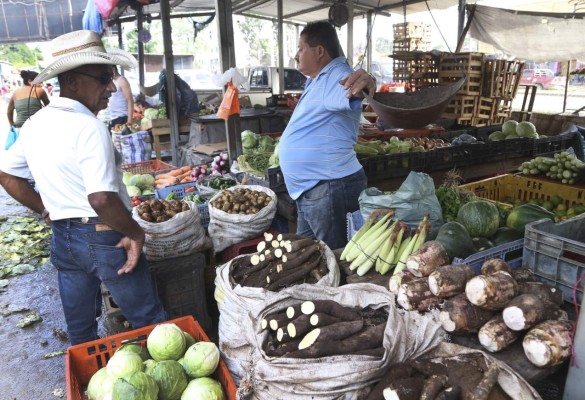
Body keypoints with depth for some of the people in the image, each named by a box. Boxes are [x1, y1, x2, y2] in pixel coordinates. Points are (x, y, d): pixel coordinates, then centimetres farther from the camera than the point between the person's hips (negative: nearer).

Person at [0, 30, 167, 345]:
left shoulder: (34, 125, 5)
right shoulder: (89, 128, -21)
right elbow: (101, 199, -30)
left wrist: (47, 212, 18)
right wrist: (136, 234, -16)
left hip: (62, 237, 8)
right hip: (103, 238, -8)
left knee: (79, 329, 22)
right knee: (150, 322, 8)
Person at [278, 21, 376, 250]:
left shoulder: (337, 76, -18)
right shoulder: (318, 80, 15)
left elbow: (351, 96, -39)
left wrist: (365, 85, -58)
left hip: (330, 188, -11)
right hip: (310, 190, 11)